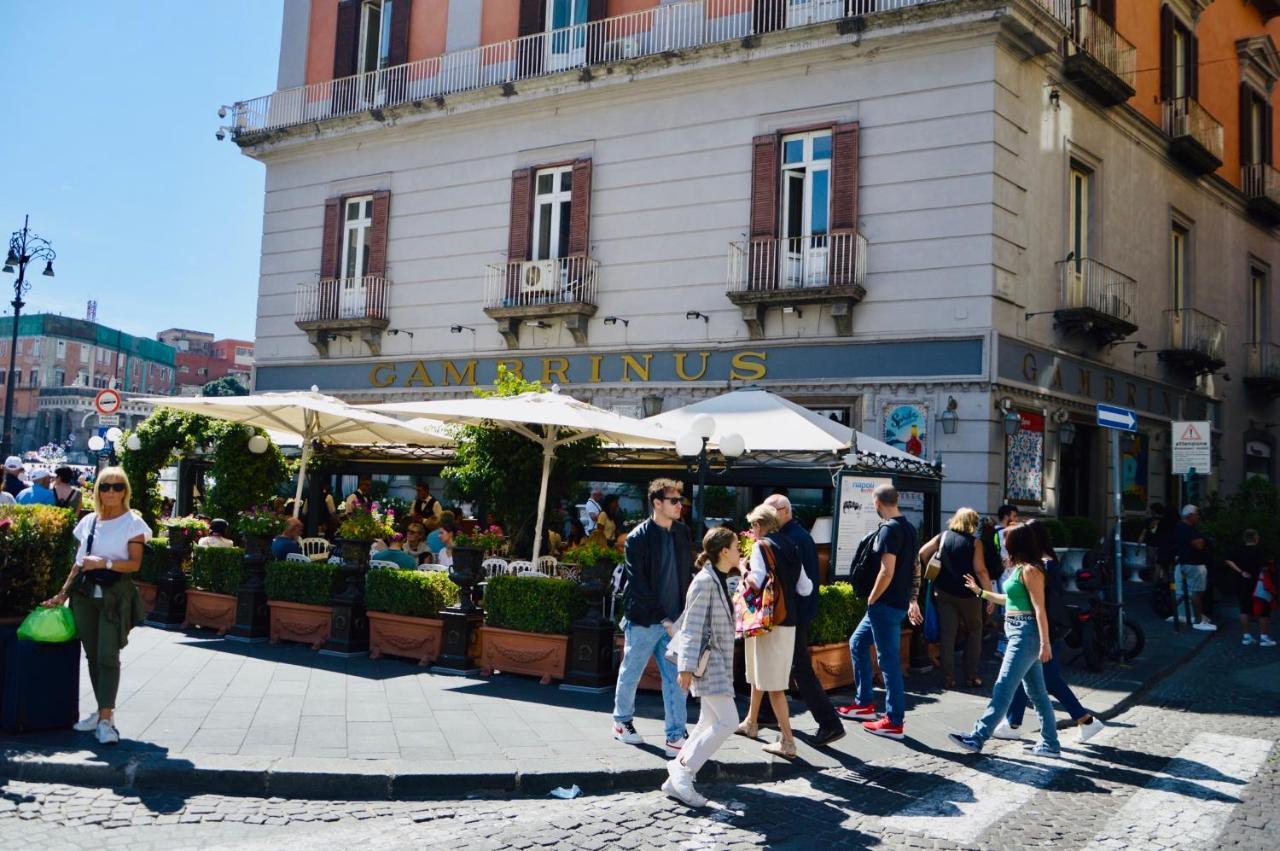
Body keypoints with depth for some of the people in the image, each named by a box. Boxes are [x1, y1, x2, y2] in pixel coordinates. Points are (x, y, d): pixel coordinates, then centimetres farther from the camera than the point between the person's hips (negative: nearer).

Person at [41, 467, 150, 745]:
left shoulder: (133, 522, -1)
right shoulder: (88, 521, 13)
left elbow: (134, 564, -7)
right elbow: (79, 563, 17)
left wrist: (104, 562, -20)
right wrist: (63, 593, 11)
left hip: (115, 594, -5)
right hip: (85, 593, 5)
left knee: (107, 656, -12)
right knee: (92, 655, 7)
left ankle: (106, 719, -14)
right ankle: (103, 710, 16)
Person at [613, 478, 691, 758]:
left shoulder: (682, 533, 5)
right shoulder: (638, 538, -12)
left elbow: (688, 574, 12)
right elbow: (638, 585, -14)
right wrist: (663, 619, -17)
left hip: (673, 621, 5)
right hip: (643, 620, -4)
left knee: (676, 679, 1)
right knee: (630, 674, 13)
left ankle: (675, 737, 6)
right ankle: (622, 722, 34)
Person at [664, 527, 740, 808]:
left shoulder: (720, 581, 14)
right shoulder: (704, 581, -15)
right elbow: (692, 626, -18)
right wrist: (687, 666, -20)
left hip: (719, 662, 10)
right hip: (708, 662, -10)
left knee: (710, 723, 9)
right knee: (727, 721, -13)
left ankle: (677, 781, 12)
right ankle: (683, 769, -5)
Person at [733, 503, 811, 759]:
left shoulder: (761, 546, -10)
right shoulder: (791, 548, 11)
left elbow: (756, 582, -21)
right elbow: (805, 588, 8)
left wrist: (744, 571, -3)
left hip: (768, 622, -8)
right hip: (788, 622, 8)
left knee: (772, 683, -4)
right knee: (758, 673, 24)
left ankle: (787, 742, -4)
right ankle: (750, 723, 38)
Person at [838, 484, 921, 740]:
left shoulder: (889, 529, -17)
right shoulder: (909, 528, 12)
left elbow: (887, 572, -22)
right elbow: (915, 569, 17)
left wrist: (871, 600, -11)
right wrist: (912, 601, 22)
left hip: (885, 604, -10)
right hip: (900, 602, 10)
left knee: (888, 660, -3)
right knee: (857, 644, 21)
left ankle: (894, 723, 3)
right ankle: (864, 703, 26)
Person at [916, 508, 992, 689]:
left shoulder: (942, 537, 3)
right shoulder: (974, 542, -7)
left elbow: (923, 553, -3)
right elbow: (980, 570, -14)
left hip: (944, 592, 3)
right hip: (968, 594, -2)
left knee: (947, 634, 6)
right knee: (973, 632, 15)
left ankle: (948, 678, 4)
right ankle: (971, 676, 12)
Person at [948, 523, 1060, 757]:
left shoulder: (1030, 570, -14)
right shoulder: (1019, 569, 14)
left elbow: (1040, 608, -18)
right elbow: (1011, 599, 25)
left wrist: (1045, 643, -22)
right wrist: (981, 592, 31)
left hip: (1026, 634, -10)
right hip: (1019, 634, 10)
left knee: (1003, 688, -10)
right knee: (1036, 692, 12)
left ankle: (977, 738, -11)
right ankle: (1050, 744, 18)